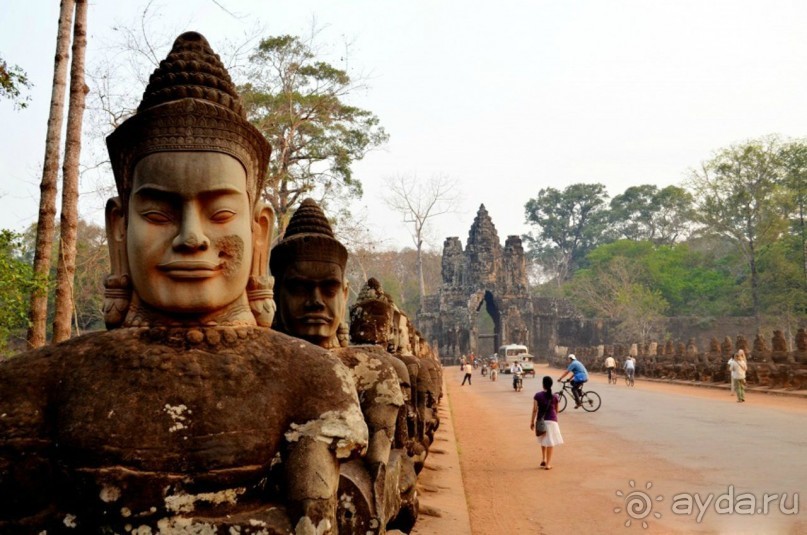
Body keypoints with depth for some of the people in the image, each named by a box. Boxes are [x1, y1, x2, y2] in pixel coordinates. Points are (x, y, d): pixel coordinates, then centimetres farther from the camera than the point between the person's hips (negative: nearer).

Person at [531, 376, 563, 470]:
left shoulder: (537, 395, -6)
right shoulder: (554, 396, -3)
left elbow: (535, 410, -7)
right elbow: (556, 410, 9)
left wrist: (532, 422, 1)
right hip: (552, 420, -1)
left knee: (543, 441, 22)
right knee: (550, 442, 3)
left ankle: (543, 459, 22)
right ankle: (548, 464, 1)